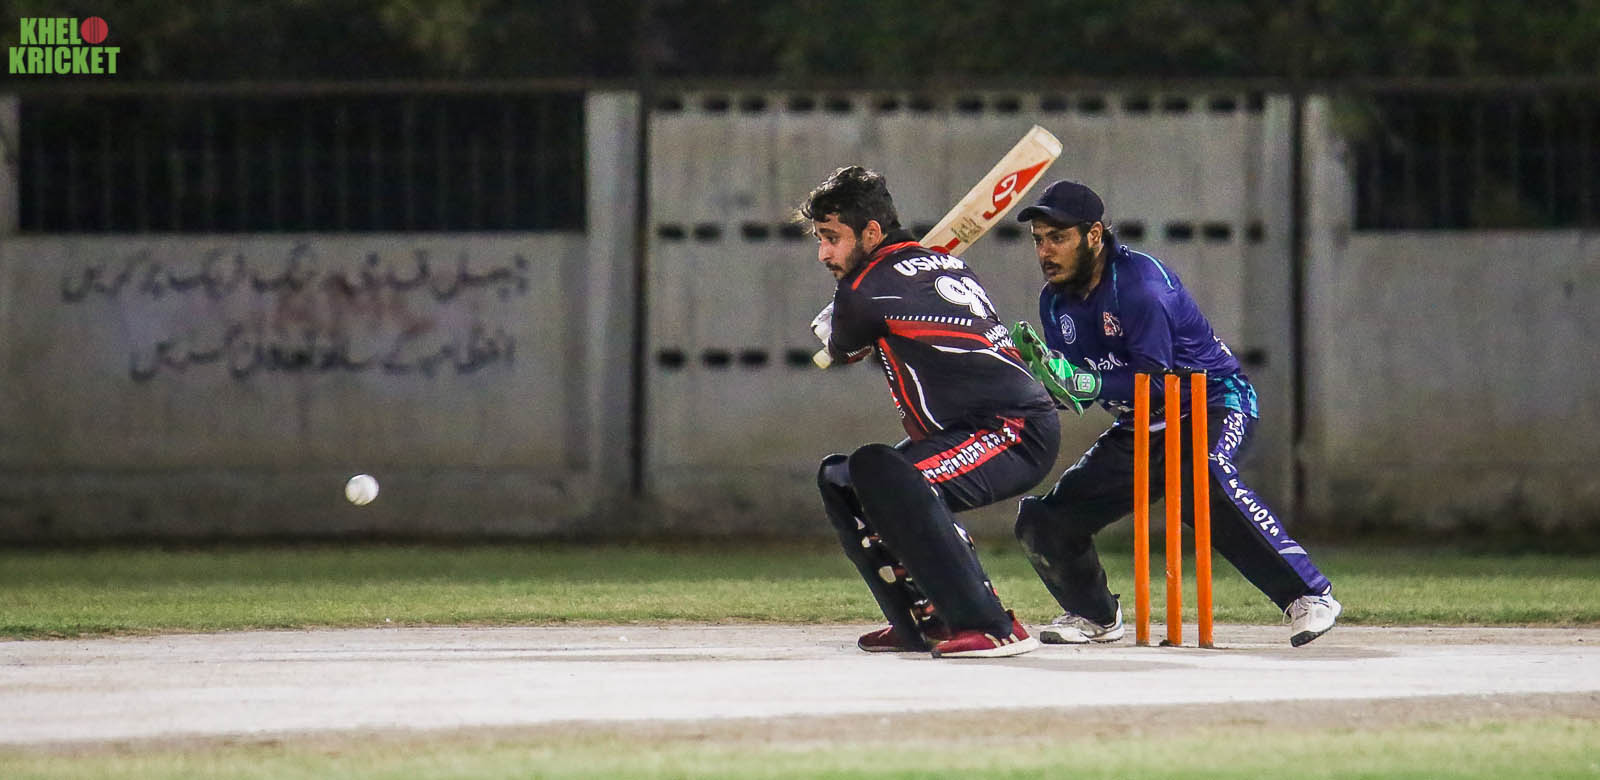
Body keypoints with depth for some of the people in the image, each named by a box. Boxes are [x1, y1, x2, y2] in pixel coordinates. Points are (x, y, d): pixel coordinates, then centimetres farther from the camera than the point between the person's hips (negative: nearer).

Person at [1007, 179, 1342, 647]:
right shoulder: (1055, 301, 2)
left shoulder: (1139, 282, -21)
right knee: (1042, 522, 0)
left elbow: (1156, 383, -26)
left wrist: (1080, 382, -35)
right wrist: (1037, 372, -17)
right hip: (1139, 430, 8)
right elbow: (1072, 396, 3)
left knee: (1203, 479, -40)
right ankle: (1096, 615, 27)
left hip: (1215, 403, -8)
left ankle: (1308, 596, -38)